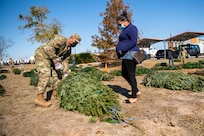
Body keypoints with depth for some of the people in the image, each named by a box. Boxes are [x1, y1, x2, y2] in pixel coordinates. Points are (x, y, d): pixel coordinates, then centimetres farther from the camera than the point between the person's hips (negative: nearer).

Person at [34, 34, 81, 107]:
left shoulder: (68, 49, 6)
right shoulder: (61, 39, -21)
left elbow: (65, 61, 10)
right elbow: (49, 48, -31)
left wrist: (65, 74, 5)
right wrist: (56, 61, -29)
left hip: (50, 59, 9)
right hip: (42, 55, -9)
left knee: (56, 76, 5)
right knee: (45, 74, -21)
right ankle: (39, 98, -19)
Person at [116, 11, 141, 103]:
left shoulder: (131, 28, -10)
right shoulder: (126, 30, 21)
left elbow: (133, 41, -21)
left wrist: (122, 50, -20)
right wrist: (121, 51, 12)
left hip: (130, 55, -11)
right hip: (126, 55, 11)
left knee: (131, 75, -5)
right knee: (124, 74, 14)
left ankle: (134, 97, 6)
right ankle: (136, 91, 25)